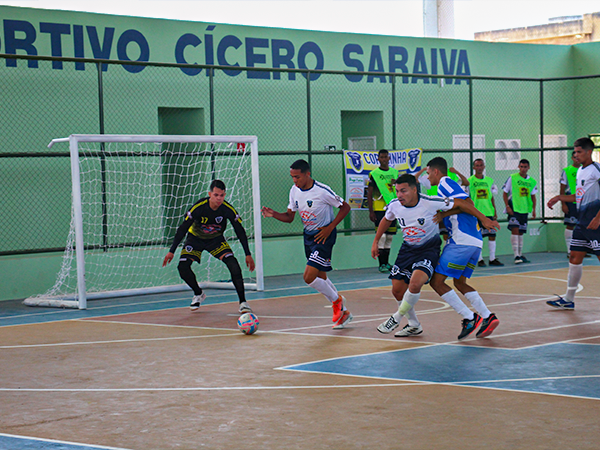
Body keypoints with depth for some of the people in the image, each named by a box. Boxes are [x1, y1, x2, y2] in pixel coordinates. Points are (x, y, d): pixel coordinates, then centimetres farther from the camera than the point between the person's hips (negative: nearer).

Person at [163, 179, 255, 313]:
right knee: (182, 267, -18)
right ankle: (198, 294, 11)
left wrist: (248, 255, -14)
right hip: (195, 238, 0)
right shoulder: (198, 207, -30)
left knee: (234, 265, -22)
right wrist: (171, 251, -21)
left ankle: (243, 302, -11)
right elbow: (183, 228, -21)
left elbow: (240, 232, -13)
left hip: (217, 239, 0)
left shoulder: (228, 210, -25)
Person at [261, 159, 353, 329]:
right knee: (320, 278, 13)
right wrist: (273, 214, -12)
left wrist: (330, 228, -16)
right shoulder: (294, 191, 0)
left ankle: (336, 301, 8)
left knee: (309, 277, -17)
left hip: (324, 235, -8)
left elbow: (345, 207, -10)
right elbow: (289, 217, 7)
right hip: (308, 235, 8)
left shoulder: (322, 191, -20)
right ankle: (342, 312, 28)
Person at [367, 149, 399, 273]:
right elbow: (369, 194, -4)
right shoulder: (374, 174, -3)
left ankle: (387, 263, 17)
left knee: (390, 236, 8)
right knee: (381, 236, -7)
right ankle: (381, 264, -3)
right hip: (379, 209, -5)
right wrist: (371, 211, -9)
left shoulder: (395, 172, 11)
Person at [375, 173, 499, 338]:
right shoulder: (394, 205, -12)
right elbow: (386, 220, 13)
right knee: (397, 290, 4)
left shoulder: (430, 203, -26)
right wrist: (376, 242, 16)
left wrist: (484, 219, -11)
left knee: (415, 283, -28)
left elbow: (461, 204, -16)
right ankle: (414, 326, 25)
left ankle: (397, 317, -5)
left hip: (429, 248, -5)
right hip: (408, 248, 5)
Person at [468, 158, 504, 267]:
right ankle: (480, 260, 7)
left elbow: (491, 198, 17)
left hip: (489, 213, 4)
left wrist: (495, 211, 13)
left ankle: (492, 259, 11)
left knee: (492, 235, 3)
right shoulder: (469, 181, -1)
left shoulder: (489, 180, 11)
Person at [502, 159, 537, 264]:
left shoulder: (532, 181, 8)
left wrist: (534, 209, 7)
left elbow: (533, 196, 17)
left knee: (521, 232, 11)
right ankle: (516, 256, -17)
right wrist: (507, 206, -11)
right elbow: (505, 193, -2)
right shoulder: (512, 178, -4)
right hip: (513, 208, -5)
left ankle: (520, 255, 19)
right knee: (515, 230, -15)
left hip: (525, 210, 5)